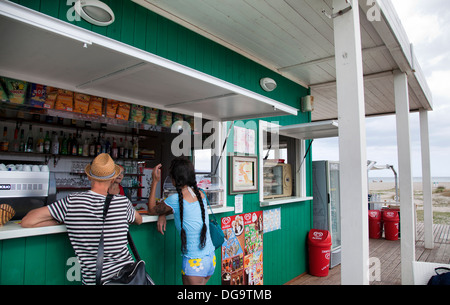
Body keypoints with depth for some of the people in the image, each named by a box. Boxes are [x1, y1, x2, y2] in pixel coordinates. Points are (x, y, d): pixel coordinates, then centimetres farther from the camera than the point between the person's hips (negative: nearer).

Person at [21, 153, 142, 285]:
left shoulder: (72, 201, -8)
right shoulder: (123, 202, -6)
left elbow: (27, 222, -3)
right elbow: (139, 220, 16)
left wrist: (61, 221, 7)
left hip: (94, 279, 0)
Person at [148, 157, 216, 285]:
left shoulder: (175, 199, -16)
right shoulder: (200, 194, 3)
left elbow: (152, 210, 3)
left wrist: (155, 182, 4)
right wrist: (163, 215, 8)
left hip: (194, 263, -6)